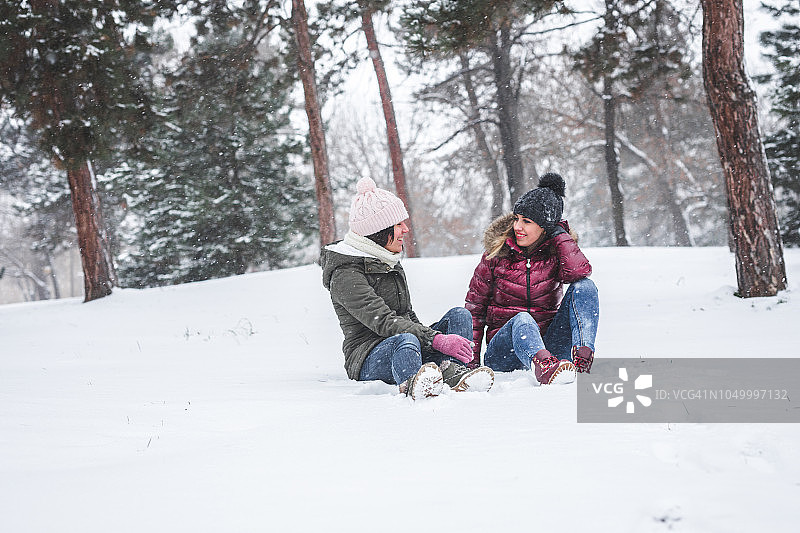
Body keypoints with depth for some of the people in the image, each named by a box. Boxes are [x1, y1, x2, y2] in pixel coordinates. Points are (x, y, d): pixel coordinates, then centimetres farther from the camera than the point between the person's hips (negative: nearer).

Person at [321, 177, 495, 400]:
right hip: (368, 358, -9)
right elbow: (383, 322, -25)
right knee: (405, 340, -40)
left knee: (460, 315, -9)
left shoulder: (389, 262, 17)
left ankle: (452, 371, -37)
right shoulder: (346, 275, -14)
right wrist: (437, 340, -33)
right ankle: (412, 384, -72)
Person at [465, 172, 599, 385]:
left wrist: (558, 231, -10)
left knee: (584, 287, -17)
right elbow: (475, 307, 3)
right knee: (522, 320, -37)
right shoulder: (497, 253, 1)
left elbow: (579, 272, -22)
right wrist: (471, 361, -5)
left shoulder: (556, 250, 3)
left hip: (547, 343, 2)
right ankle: (543, 368, -72)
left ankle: (583, 358, -42)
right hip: (503, 349, -2)